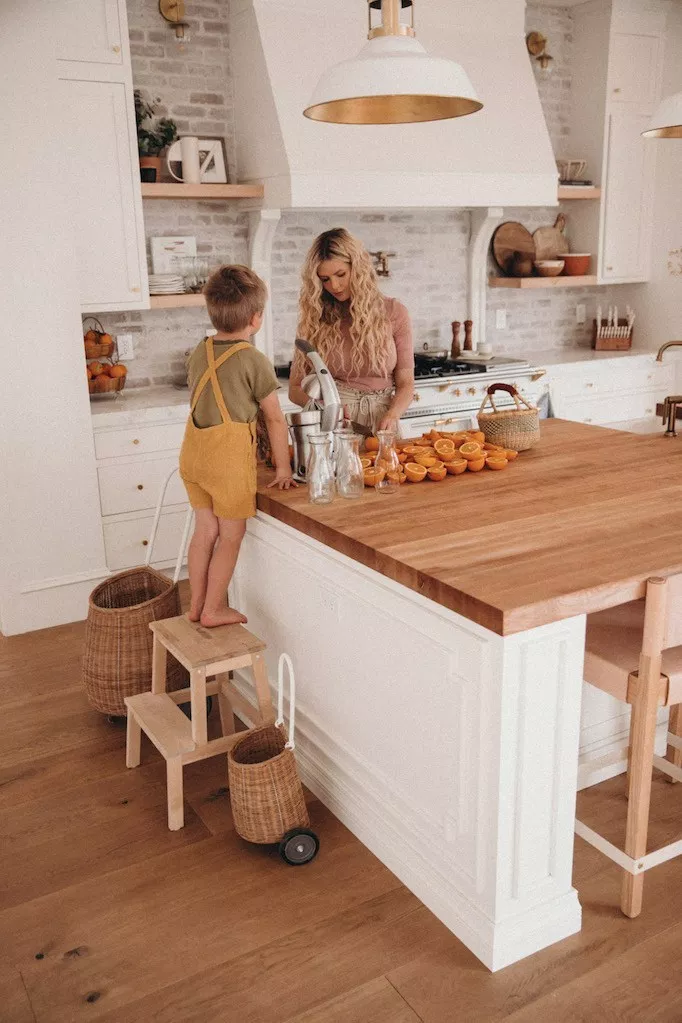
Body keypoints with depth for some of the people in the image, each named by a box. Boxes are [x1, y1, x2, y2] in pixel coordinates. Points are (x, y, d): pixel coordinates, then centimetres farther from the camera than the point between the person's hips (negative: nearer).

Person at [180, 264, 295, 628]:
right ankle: (214, 610, 15)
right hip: (229, 455, -6)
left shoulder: (199, 353, 6)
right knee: (231, 536, 8)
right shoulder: (254, 360, -12)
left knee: (205, 529, 16)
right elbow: (275, 419, -7)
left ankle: (196, 604, 26)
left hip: (194, 450, 6)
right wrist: (283, 467, 1)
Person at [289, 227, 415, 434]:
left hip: (381, 424, 1)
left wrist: (392, 415, -16)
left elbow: (405, 383, 5)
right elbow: (295, 388, 9)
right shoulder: (314, 319, 6)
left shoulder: (393, 312, 5)